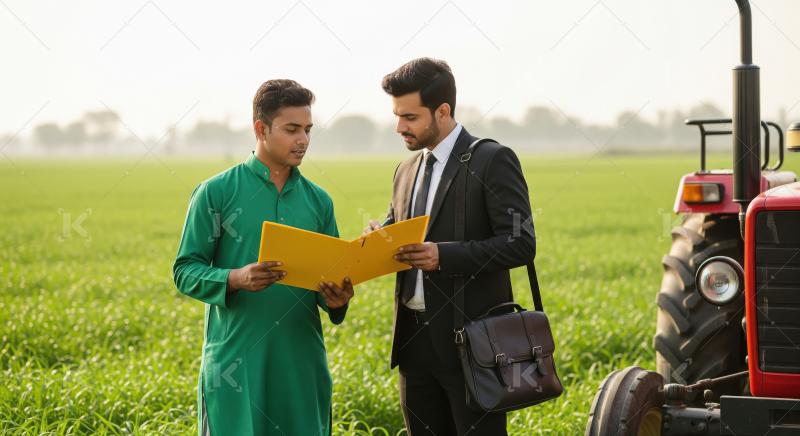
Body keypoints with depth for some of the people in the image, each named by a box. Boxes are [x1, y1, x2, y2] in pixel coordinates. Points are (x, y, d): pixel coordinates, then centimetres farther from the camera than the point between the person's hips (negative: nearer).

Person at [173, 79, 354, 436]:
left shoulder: (318, 200, 11)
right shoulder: (216, 192, -1)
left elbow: (330, 274, 15)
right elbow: (185, 271, -2)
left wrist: (337, 299, -9)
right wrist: (236, 279, -21)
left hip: (302, 363, 4)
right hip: (235, 362, -4)